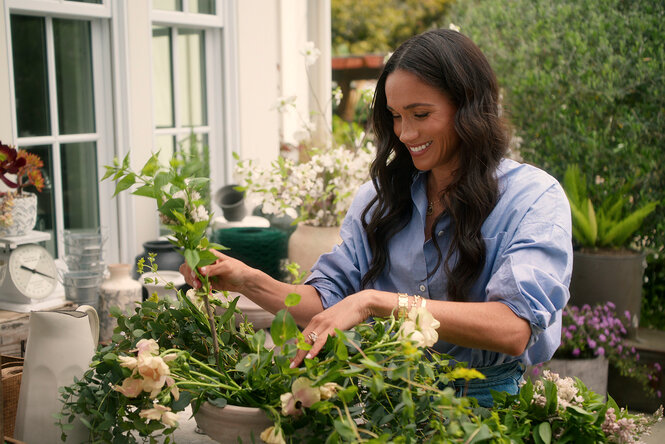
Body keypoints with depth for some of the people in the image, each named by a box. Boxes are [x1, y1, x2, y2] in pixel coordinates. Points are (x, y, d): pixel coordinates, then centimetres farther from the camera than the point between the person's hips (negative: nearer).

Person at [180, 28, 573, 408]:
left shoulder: (535, 197, -1)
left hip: (482, 405, -3)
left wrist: (377, 302, -21)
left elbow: (514, 329, -16)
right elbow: (328, 302, 12)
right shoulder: (379, 196, 13)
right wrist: (249, 281, -4)